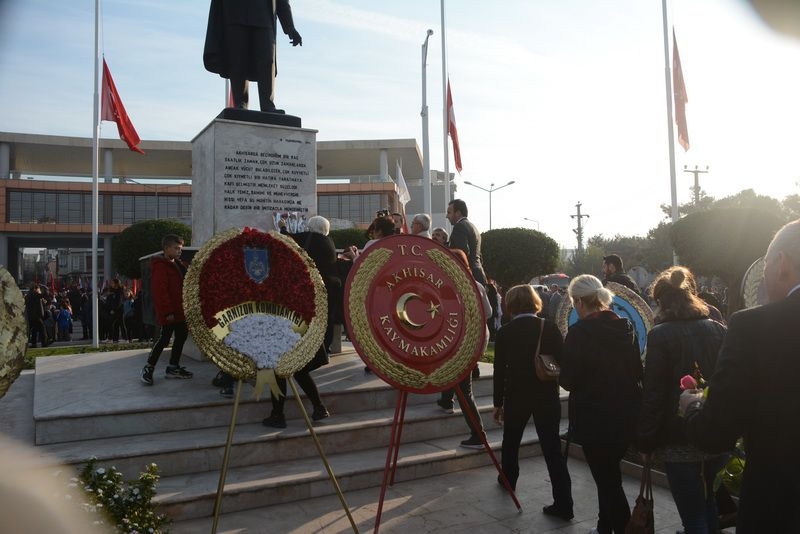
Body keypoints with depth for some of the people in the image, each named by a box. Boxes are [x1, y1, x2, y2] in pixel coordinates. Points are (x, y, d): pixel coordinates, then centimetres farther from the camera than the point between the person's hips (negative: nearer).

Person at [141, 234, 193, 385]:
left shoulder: (180, 265, 15)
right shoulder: (160, 266, -13)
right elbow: (160, 290, -19)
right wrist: (167, 312, -22)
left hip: (181, 310, 9)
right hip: (169, 312, -9)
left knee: (181, 336, 13)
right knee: (164, 339, -6)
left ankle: (173, 367, 23)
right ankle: (148, 368, 6)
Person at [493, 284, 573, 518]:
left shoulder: (505, 332, -7)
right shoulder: (550, 327, -6)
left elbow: (500, 371, -4)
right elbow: (561, 361, -3)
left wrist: (498, 403, 5)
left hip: (517, 395, 0)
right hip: (547, 395, 0)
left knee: (511, 440, 23)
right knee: (552, 447, 2)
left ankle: (509, 479, 41)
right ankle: (563, 503, 0)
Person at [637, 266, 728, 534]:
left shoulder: (661, 334, -14)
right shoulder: (718, 330, 1)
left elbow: (653, 394, -14)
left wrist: (645, 441, -5)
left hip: (680, 441, -6)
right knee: (707, 501, 27)